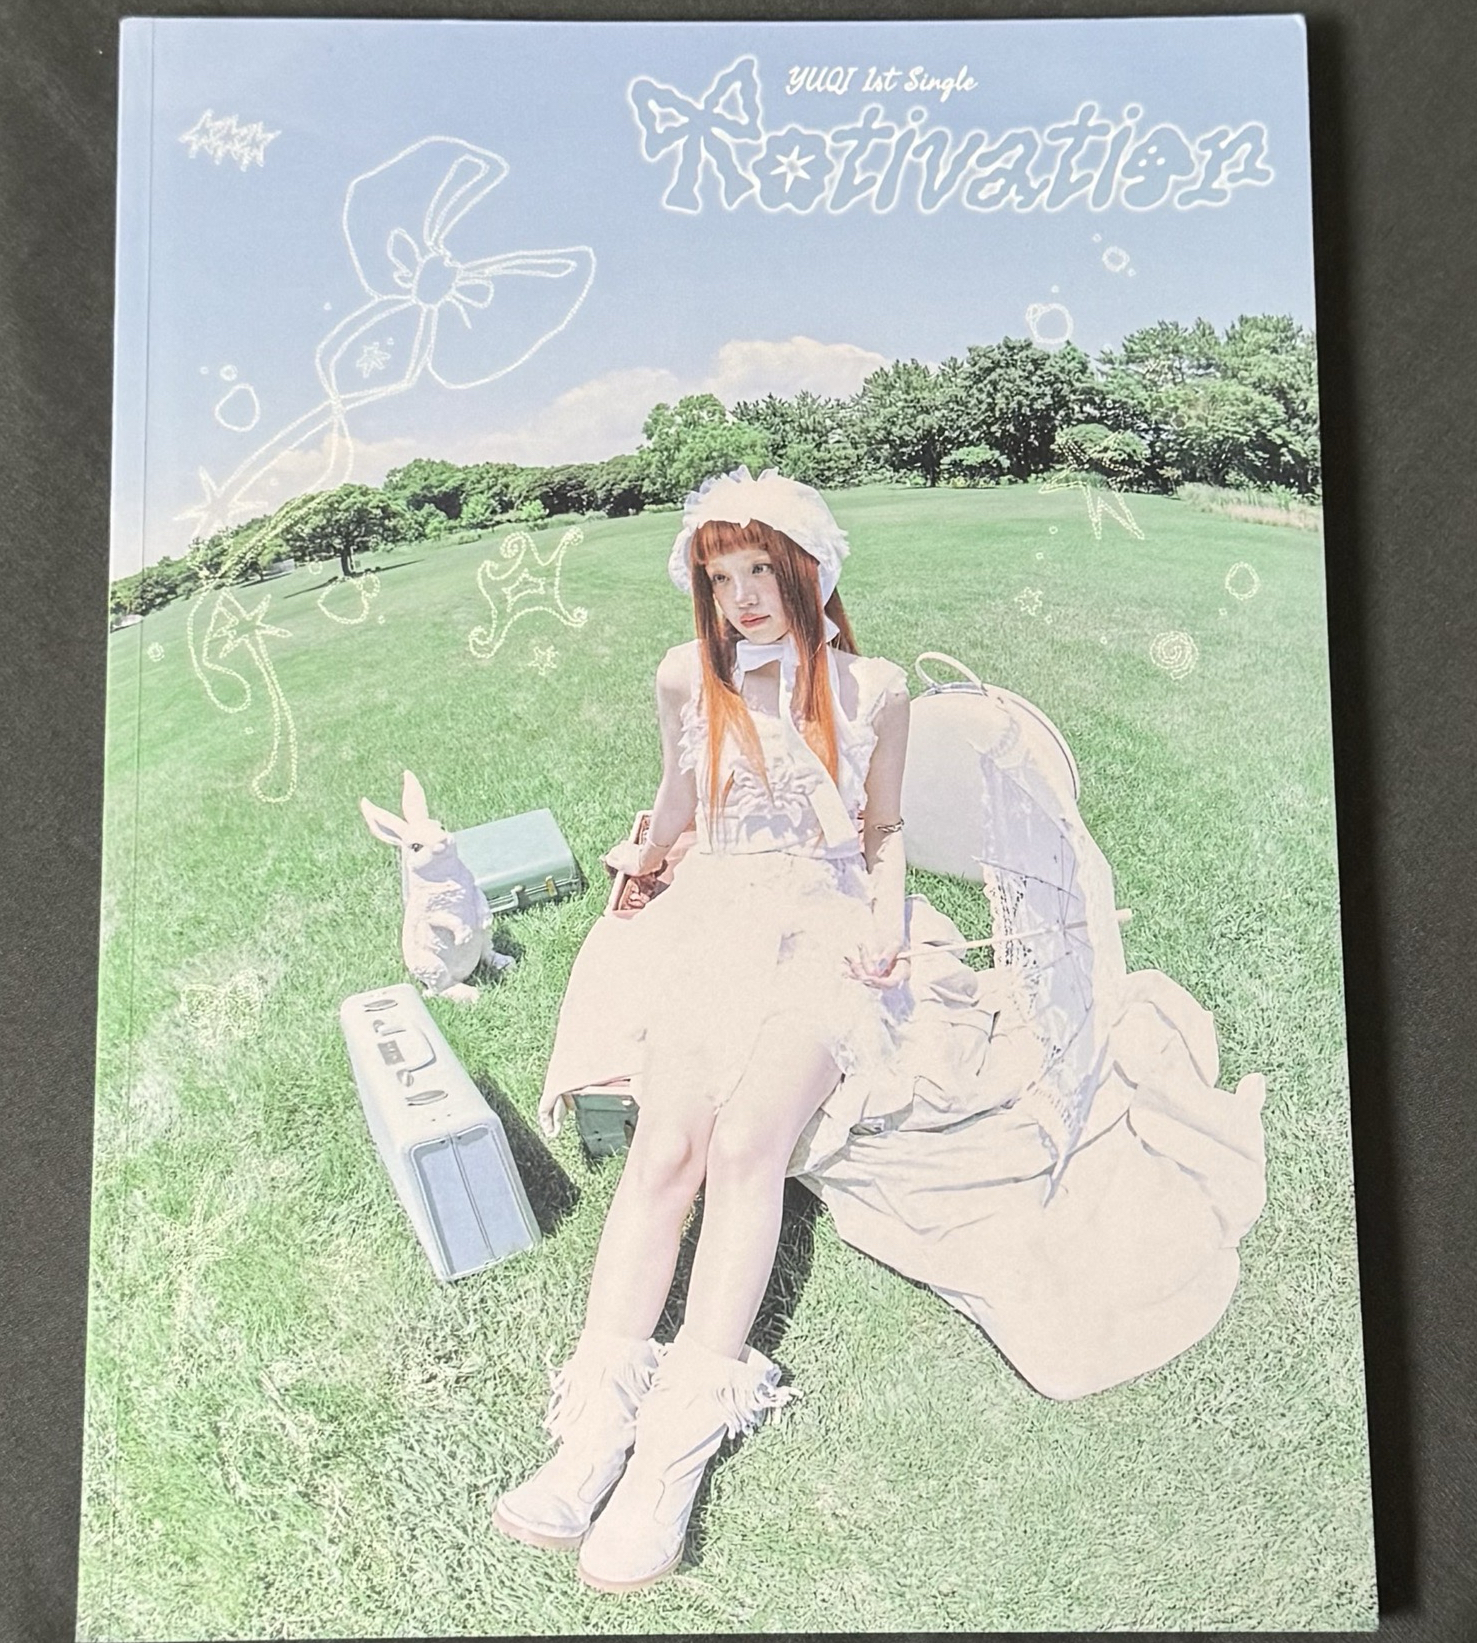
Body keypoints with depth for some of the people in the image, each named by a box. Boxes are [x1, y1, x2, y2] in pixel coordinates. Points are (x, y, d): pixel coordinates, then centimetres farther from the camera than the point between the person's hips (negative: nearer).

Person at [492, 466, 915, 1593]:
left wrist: (887, 923, -1)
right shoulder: (689, 679, 7)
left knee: (744, 1140, -26)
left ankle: (683, 1441, -26)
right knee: (667, 1143, -23)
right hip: (715, 919, 2)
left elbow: (884, 833, 12)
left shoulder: (875, 688, 4)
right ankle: (598, 1426, -23)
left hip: (826, 929, -1)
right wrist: (645, 857, 32)